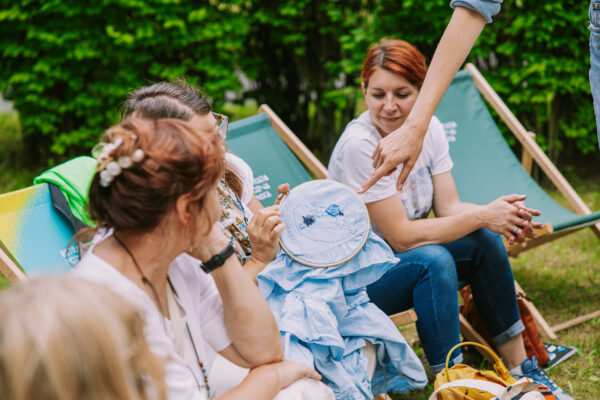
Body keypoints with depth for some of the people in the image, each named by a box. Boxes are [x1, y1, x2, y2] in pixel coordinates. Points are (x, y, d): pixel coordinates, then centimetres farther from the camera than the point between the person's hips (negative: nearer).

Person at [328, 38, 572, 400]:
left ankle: (519, 367, -4)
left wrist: (499, 215, -25)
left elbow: (448, 207, -5)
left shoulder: (430, 128, -4)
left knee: (485, 240, -13)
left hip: (399, 259, 7)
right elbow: (401, 237, -25)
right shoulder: (358, 146, -25)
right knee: (432, 260, -32)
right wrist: (482, 216, -26)